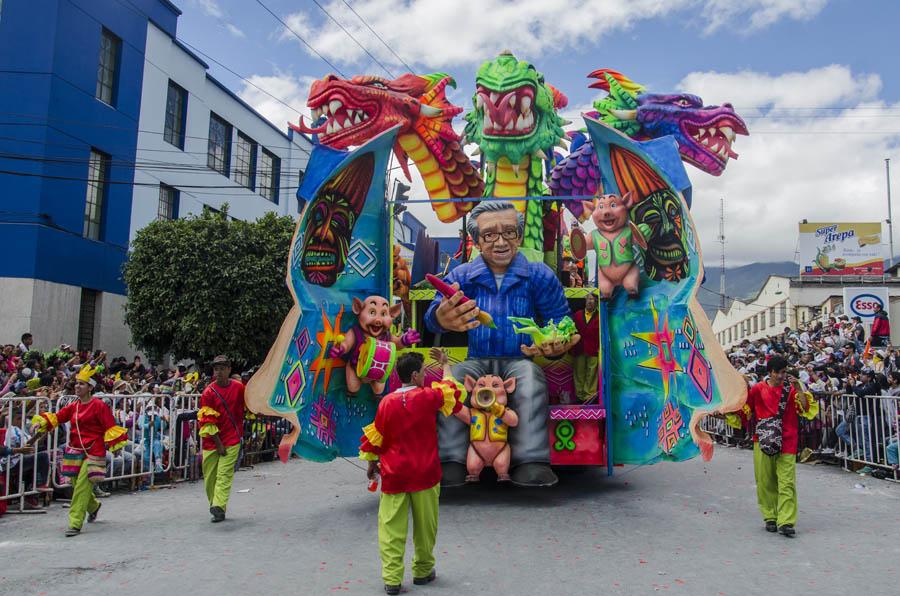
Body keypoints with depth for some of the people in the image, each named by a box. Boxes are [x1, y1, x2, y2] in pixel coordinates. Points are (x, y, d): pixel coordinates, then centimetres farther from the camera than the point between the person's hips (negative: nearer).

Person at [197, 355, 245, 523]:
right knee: (210, 476, 6)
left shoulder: (238, 387, 0)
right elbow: (207, 421, -7)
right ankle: (215, 505, 21)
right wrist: (218, 444, -10)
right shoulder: (208, 392, -6)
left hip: (232, 439, -1)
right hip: (212, 440, 1)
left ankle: (219, 507, -17)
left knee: (225, 473, -11)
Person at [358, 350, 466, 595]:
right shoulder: (428, 397, -8)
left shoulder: (387, 402, -6)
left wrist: (372, 464, 19)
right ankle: (423, 571, 28)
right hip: (425, 474, 0)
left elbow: (375, 438, 3)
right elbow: (451, 389, 14)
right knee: (425, 526, 14)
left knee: (391, 528, 6)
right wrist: (445, 365, 30)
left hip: (394, 475, 0)